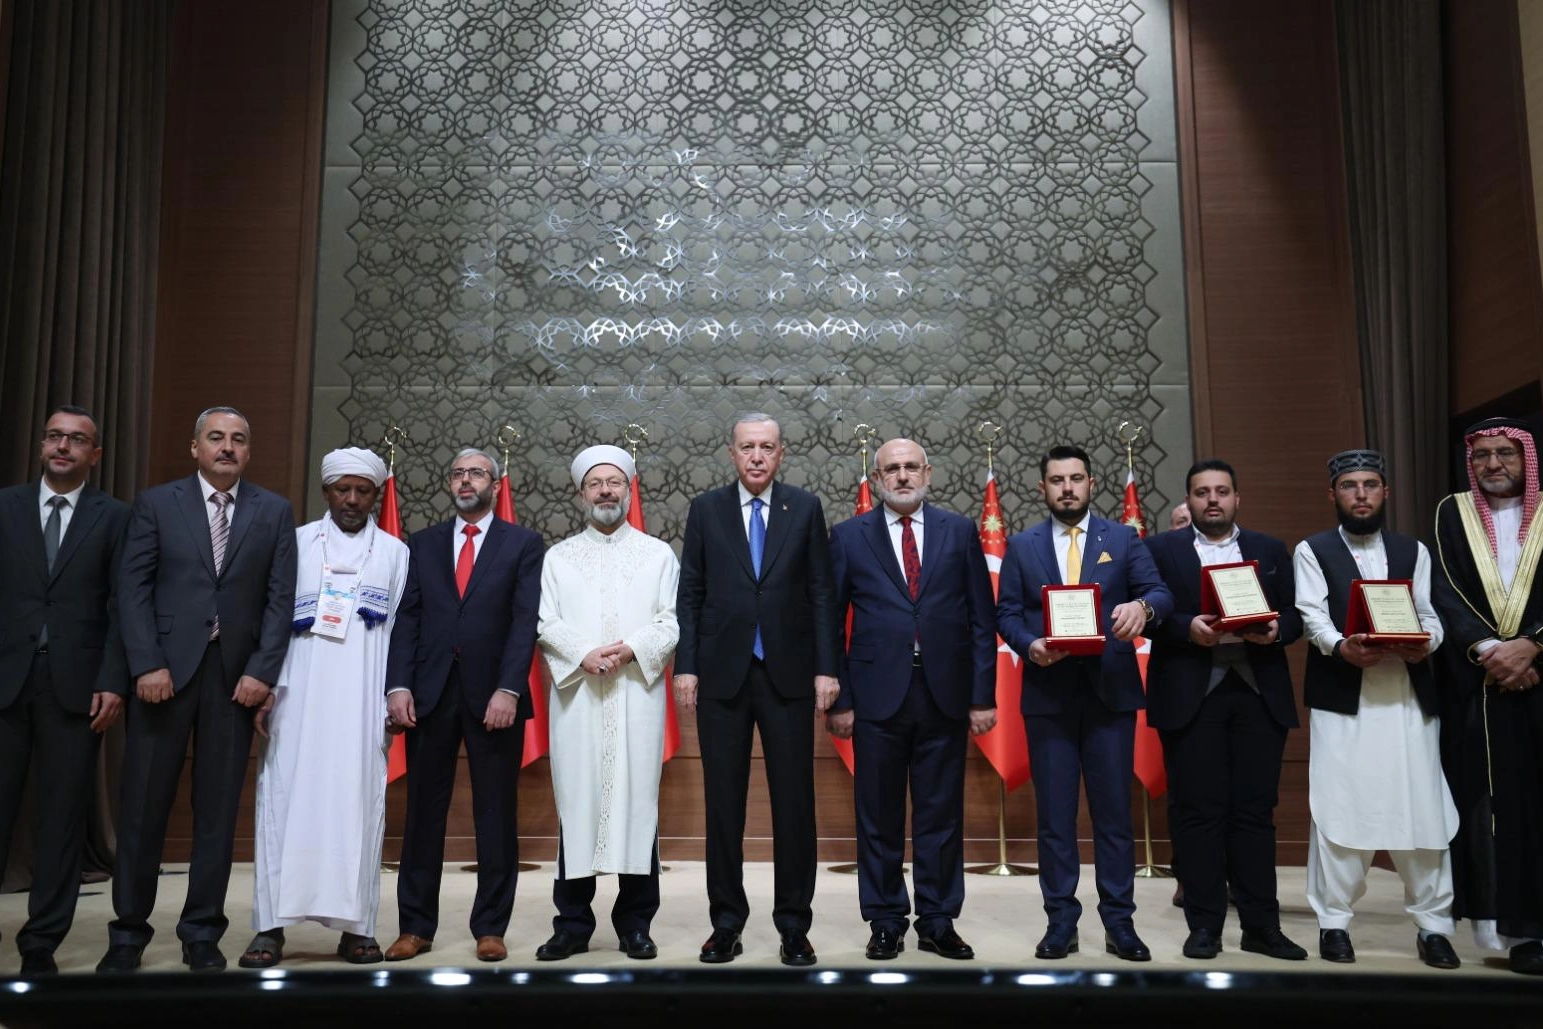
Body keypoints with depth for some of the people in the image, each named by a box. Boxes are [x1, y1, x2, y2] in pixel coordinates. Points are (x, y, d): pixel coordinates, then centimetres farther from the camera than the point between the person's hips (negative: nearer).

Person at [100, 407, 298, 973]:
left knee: (218, 809, 5)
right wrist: (147, 665, -10)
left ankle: (202, 931, 16)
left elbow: (280, 598, 3)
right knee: (143, 805, 4)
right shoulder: (156, 503, 5)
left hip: (236, 675, 1)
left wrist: (262, 671, -6)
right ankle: (129, 930, 18)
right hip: (166, 669, 0)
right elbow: (133, 588, 0)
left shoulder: (275, 512, 7)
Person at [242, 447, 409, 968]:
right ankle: (271, 926, 3)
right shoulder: (295, 543, 10)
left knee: (358, 802, -1)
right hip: (299, 697, 0)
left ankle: (355, 927, 4)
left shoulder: (395, 552, 11)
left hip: (362, 701, 0)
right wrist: (265, 688, -4)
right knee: (286, 799, -2)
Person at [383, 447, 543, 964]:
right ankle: (416, 926, 16)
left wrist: (508, 690, -14)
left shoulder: (523, 544, 5)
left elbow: (525, 621, -4)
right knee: (423, 811, 7)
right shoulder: (421, 544, 13)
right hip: (430, 692, 2)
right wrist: (398, 685, -6)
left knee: (496, 815, 4)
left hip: (493, 694, -2)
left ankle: (490, 928, 13)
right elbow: (406, 619, 6)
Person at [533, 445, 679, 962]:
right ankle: (573, 923, 10)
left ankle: (635, 923, 9)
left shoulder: (658, 554, 12)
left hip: (638, 693, 0)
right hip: (576, 694, 1)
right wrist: (583, 656, -13)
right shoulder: (558, 557, 14)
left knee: (637, 798, 0)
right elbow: (546, 624, 4)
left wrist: (631, 649, -14)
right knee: (576, 800, 1)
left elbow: (671, 622, 3)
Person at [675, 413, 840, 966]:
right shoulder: (705, 510, 6)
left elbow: (821, 593, 3)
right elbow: (689, 594, 5)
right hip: (722, 673, 1)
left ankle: (794, 925, 16)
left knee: (794, 802, 4)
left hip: (787, 672, 0)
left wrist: (825, 668, -3)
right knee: (723, 802, 7)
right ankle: (726, 923, 19)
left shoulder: (806, 508, 5)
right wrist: (685, 665, -3)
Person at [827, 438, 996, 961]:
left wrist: (983, 695, 1)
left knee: (941, 815, 8)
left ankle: (938, 922, 21)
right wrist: (839, 698, -3)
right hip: (878, 697, -1)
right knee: (879, 818, 7)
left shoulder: (961, 531, 7)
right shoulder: (849, 536, 4)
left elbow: (982, 618, 6)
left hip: (945, 696, 1)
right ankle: (886, 922, 20)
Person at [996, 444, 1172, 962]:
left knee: (1114, 812, 5)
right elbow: (1006, 614, 5)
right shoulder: (1022, 546, 8)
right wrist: (1029, 644, -15)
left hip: (1110, 692, 0)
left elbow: (1160, 593, -3)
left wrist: (1143, 606, -26)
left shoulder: (1123, 539, 6)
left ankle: (1119, 923, 15)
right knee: (1054, 816, 6)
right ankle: (1061, 923, 15)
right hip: (1048, 694, 1)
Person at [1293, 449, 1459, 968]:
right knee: (1337, 808, -1)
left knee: (1422, 808, 2)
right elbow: (1312, 615, -5)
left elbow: (1430, 614, 7)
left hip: (1409, 696, 2)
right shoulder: (1312, 550, 9)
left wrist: (1425, 642, -16)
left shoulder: (1414, 550, 17)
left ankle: (1433, 925, 14)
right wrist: (1340, 646, -25)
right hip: (1341, 697, -2)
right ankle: (1333, 921, 9)